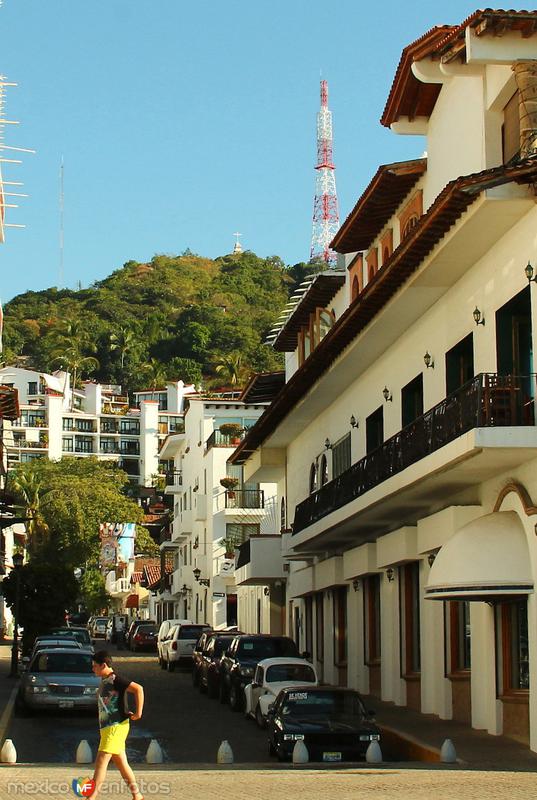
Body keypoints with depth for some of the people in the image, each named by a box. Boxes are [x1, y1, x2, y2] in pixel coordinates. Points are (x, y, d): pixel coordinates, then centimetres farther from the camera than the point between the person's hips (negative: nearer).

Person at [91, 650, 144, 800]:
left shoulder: (115, 679, -15)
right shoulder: (105, 680, 13)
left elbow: (138, 689, -24)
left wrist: (138, 713, -22)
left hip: (116, 727, -10)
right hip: (108, 726, 10)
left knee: (101, 761, -11)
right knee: (121, 763, 12)